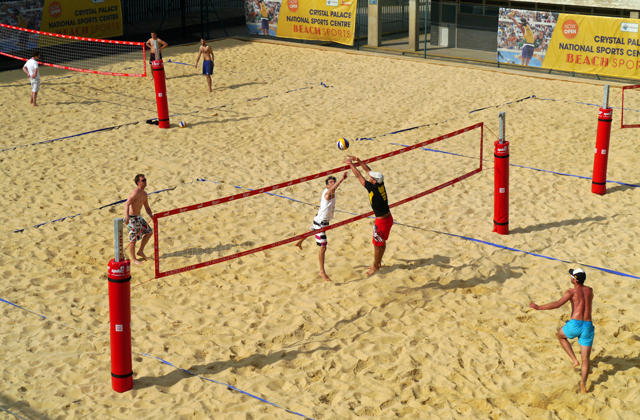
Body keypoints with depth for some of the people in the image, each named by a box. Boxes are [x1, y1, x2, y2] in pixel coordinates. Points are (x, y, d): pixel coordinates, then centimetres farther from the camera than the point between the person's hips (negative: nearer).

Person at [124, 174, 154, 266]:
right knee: (133, 239, 0)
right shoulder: (135, 193, -21)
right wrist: (127, 216, -44)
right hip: (132, 218, -9)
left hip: (139, 217, 9)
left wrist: (151, 215, 2)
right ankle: (133, 259, 15)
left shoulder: (144, 194, 8)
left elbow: (147, 207, 18)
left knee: (149, 232, 15)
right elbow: (127, 204, -31)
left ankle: (140, 251, 27)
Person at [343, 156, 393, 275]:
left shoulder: (374, 188, -27)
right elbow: (368, 170, 5)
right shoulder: (380, 184, -6)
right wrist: (358, 160, 6)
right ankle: (378, 263, 38)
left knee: (377, 244, 8)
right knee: (382, 243, 23)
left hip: (382, 221, -9)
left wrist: (351, 164, -10)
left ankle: (376, 266, 23)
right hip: (388, 217, 9)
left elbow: (359, 176, -19)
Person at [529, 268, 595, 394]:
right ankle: (583, 383, -9)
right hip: (588, 326, 4)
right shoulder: (590, 291, 14)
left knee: (561, 335, 29)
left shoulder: (572, 292, -4)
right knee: (586, 358, 7)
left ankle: (574, 360, 18)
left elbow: (558, 304, -16)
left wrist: (539, 307, -14)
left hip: (575, 324, -4)